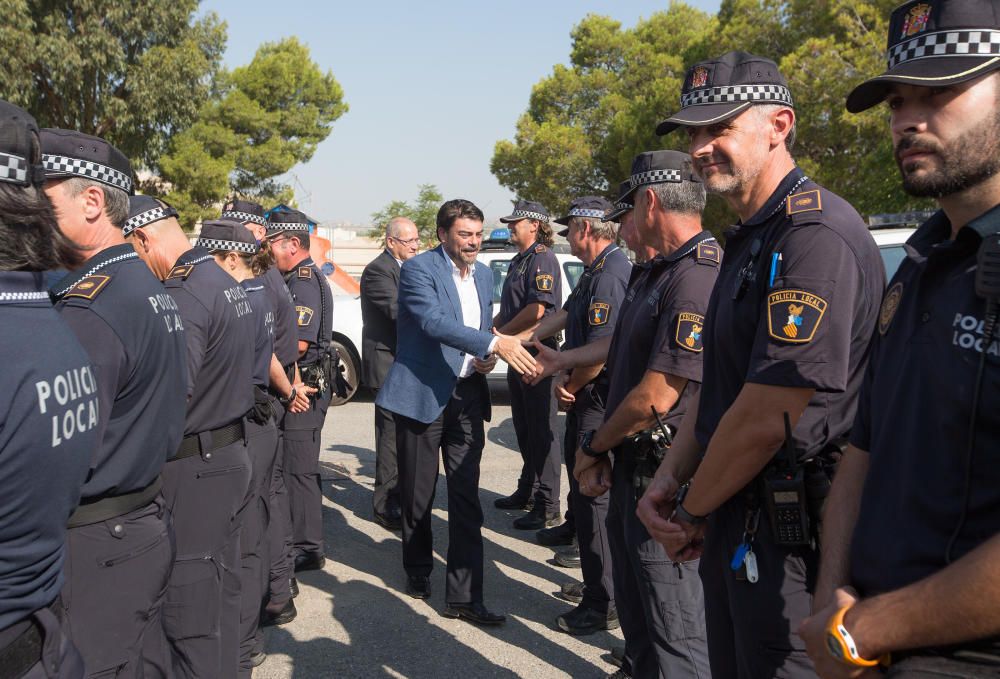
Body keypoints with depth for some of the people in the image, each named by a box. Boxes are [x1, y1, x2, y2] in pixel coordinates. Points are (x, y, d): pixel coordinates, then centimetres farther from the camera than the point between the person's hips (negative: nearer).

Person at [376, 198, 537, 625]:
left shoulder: (483, 275, 11)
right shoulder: (418, 269, -10)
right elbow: (434, 322, -27)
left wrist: (486, 357, 0)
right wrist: (495, 344, -36)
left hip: (467, 396, 5)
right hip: (422, 394, -4)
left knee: (466, 498, 1)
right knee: (418, 494, 10)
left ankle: (464, 596, 6)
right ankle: (418, 571, 34)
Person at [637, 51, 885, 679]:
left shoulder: (816, 234, -21)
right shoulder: (749, 239, 13)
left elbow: (766, 418, -24)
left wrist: (692, 512, -10)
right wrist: (669, 480, 3)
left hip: (790, 537, -9)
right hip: (734, 526, 10)